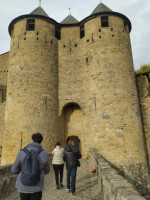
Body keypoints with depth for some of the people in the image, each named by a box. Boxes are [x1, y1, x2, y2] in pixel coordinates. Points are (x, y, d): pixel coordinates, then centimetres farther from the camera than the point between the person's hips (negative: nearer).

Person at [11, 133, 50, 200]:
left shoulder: (22, 152, -9)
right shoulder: (44, 154, -10)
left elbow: (14, 171, -1)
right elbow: (46, 171, 4)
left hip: (23, 187, 2)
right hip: (36, 188, -2)